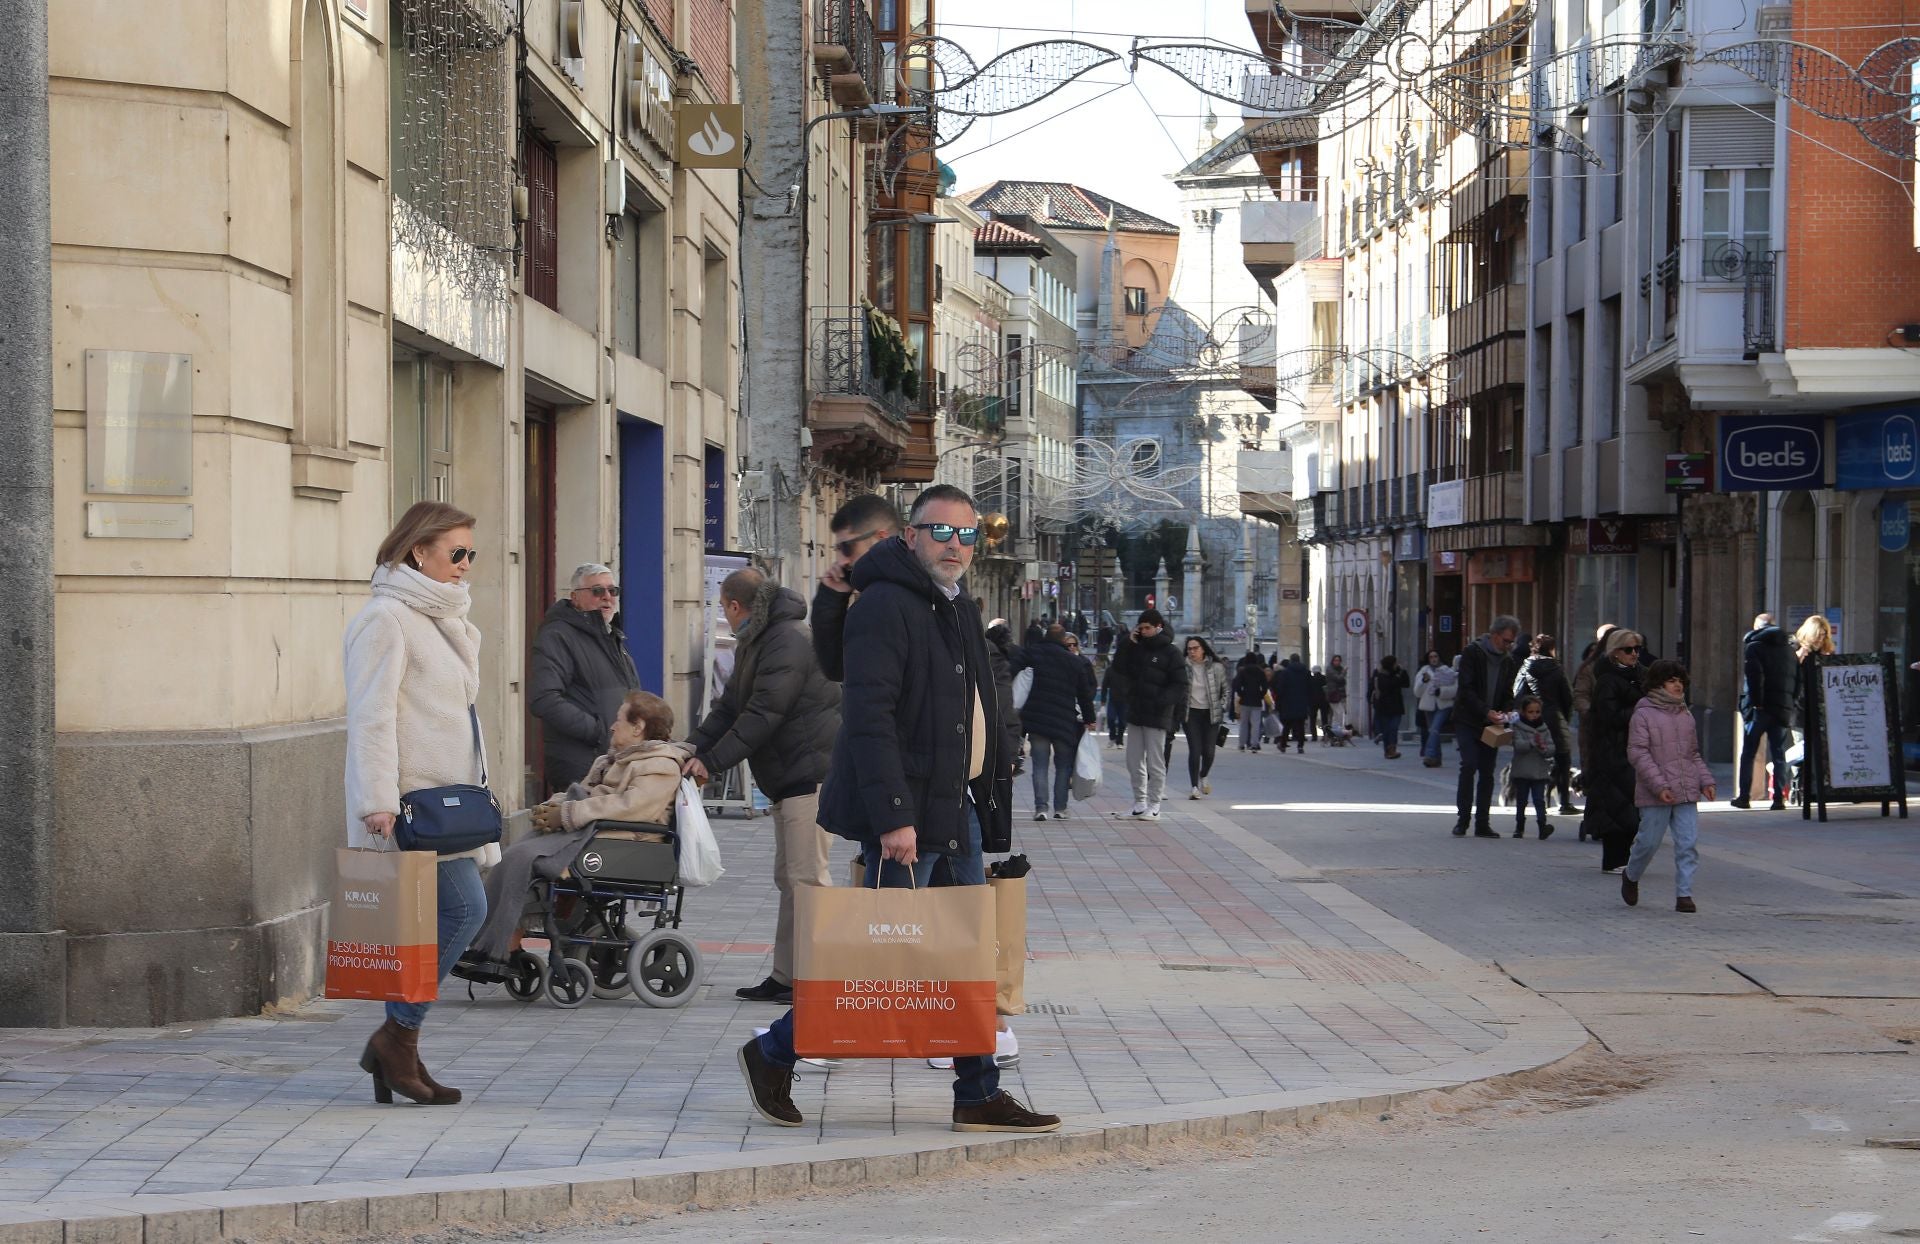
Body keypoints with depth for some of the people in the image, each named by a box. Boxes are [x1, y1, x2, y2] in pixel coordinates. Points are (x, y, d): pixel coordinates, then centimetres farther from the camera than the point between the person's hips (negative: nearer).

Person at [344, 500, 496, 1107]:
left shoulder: (443, 619, 22)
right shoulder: (387, 618, -9)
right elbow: (371, 716, -16)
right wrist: (378, 801, -23)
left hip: (444, 796, 10)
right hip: (408, 803, -10)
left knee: (427, 922, 7)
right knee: (464, 907, -16)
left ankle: (399, 1055, 10)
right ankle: (396, 1038, -8)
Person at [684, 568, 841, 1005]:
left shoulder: (789, 641, -15)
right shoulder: (756, 644, 20)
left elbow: (763, 714, -21)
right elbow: (730, 707, 18)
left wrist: (712, 761, -18)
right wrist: (690, 749, 4)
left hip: (812, 774, -11)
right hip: (786, 779, 11)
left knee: (807, 877, -12)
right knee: (789, 879, 12)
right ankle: (786, 977, 16)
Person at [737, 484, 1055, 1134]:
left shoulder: (960, 609, 17)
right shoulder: (885, 606, -14)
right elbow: (868, 717, -22)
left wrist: (991, 789, 18)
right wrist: (893, 816, -27)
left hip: (957, 809, 9)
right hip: (904, 816, -9)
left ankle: (980, 1096, 12)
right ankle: (773, 1055, 9)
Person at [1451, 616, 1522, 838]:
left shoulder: (1509, 661, 9)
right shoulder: (1473, 653, -8)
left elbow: (1508, 694, 13)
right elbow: (1467, 689, -14)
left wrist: (1503, 713, -8)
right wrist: (1486, 712, -22)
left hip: (1490, 724, 5)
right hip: (1467, 721, -5)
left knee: (1487, 772, 2)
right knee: (1469, 765, -15)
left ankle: (1482, 823, 5)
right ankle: (1463, 819, -7)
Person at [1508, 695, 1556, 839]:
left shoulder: (1544, 729, 7)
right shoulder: (1517, 727, -1)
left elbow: (1551, 749, 1)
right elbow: (1519, 745, -16)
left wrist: (1543, 748, -20)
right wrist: (1533, 742, -28)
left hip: (1540, 772, 1)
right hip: (1521, 772, -1)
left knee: (1539, 800, -8)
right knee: (1521, 801, 10)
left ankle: (1543, 826, -19)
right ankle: (1519, 827, 21)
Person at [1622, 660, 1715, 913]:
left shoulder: (1686, 716, 15)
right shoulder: (1644, 714, -5)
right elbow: (1637, 752, -11)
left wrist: (1705, 780, 8)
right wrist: (1659, 785, -18)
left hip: (1687, 793, 5)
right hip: (1654, 796, -5)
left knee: (1688, 843, -4)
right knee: (1649, 841, 3)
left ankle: (1684, 894, -2)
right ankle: (1631, 876, 31)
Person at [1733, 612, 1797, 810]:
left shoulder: (1753, 646, -4)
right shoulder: (1788, 649, 14)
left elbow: (1754, 675, -16)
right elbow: (1798, 678, 11)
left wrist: (1756, 702, -12)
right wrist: (1792, 702, 11)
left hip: (1759, 709, -4)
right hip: (1783, 709, 4)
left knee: (1748, 754, 4)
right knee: (1779, 755, 7)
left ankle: (1744, 797, 3)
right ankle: (1779, 797, 0)